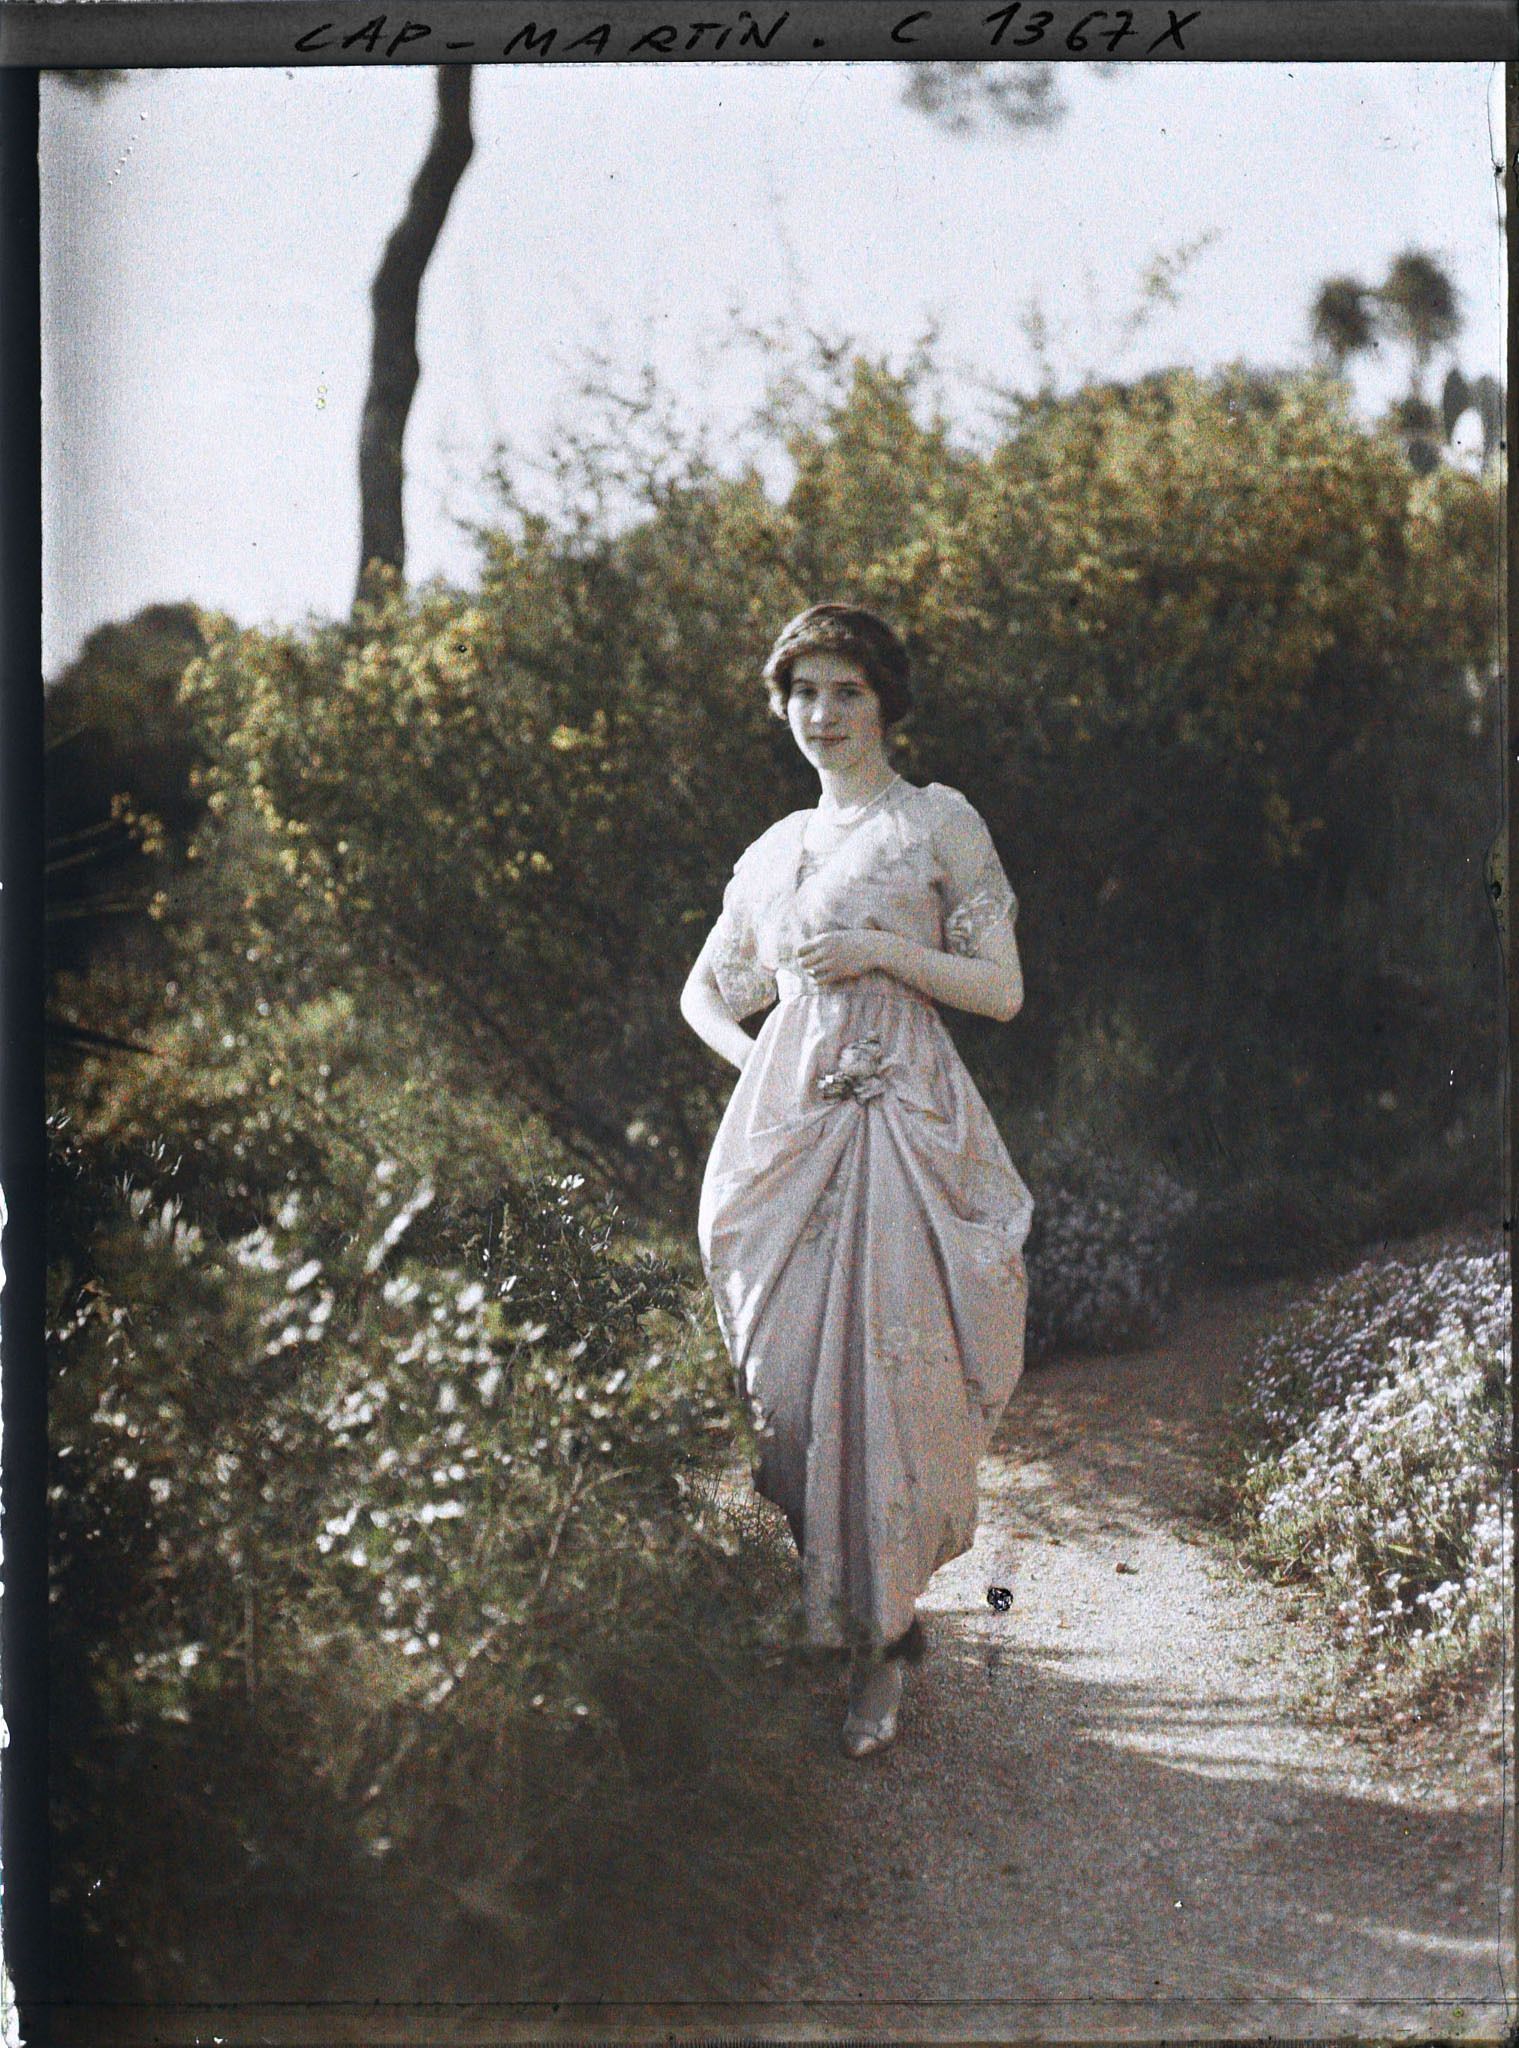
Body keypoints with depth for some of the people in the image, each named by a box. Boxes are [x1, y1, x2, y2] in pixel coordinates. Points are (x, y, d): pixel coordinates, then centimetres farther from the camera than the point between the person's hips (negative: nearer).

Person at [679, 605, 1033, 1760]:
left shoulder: (939, 823, 3)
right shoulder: (777, 850, 18)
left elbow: (1003, 991, 0)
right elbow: (704, 990, 26)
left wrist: (883, 948, -12)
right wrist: (751, 1059, 7)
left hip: (899, 1122, -5)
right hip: (784, 1124, 5)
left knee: (883, 1369, -10)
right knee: (785, 1371, 1)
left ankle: (881, 1644, -2)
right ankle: (816, 1613, 16)